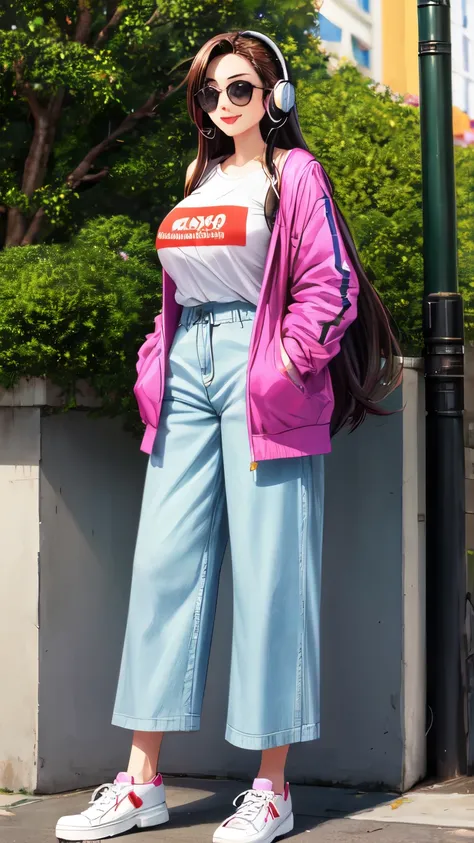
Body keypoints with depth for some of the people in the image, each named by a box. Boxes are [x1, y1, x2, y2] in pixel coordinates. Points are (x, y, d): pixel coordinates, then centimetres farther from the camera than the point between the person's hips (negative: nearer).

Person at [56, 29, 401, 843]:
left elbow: (330, 285, -6)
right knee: (163, 561, 1)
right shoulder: (197, 179, 19)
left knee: (266, 572, -4)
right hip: (188, 372, 6)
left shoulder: (294, 173, 1)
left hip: (263, 380, -6)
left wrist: (289, 362, -14)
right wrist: (155, 362, 9)